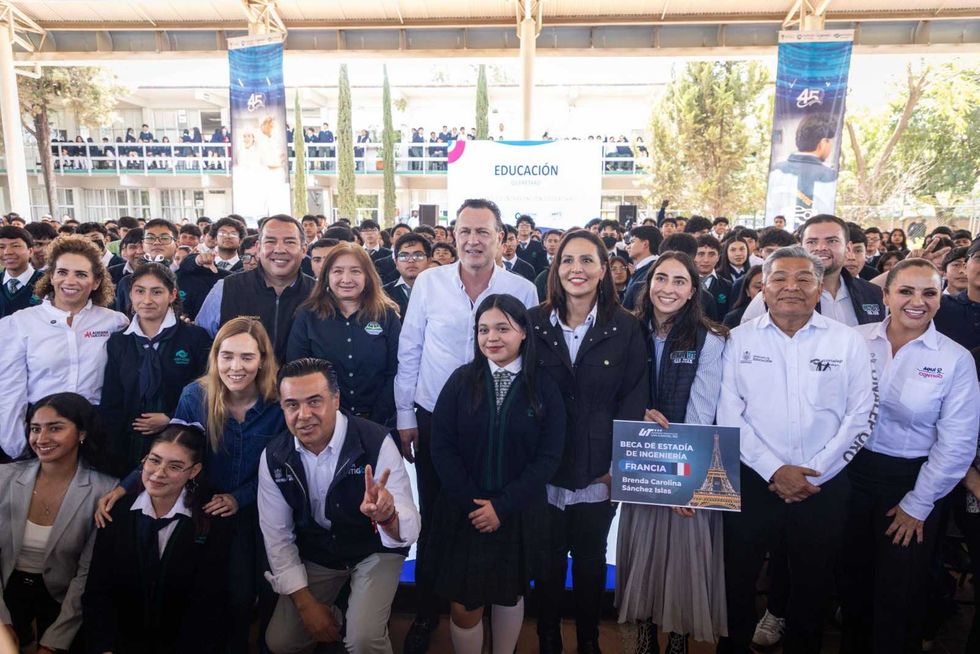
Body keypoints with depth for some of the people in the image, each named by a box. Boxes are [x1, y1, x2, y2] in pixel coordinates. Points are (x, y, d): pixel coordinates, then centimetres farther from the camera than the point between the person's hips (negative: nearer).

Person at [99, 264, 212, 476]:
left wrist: (171, 420, -12)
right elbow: (110, 405, 6)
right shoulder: (117, 342, 7)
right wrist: (112, 455, 0)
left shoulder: (195, 337, -4)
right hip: (131, 448, 3)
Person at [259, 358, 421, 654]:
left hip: (374, 552, -3)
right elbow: (277, 536, -4)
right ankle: (330, 617, 29)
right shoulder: (273, 457, -15)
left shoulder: (376, 443, -28)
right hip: (315, 556, 4)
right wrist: (305, 603, -7)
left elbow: (409, 530, -30)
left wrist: (387, 516, -54)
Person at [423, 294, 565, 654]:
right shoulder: (461, 380, -4)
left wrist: (502, 506, -14)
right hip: (464, 512, 0)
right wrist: (472, 503, -14)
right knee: (464, 606, 6)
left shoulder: (544, 388, -4)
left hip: (519, 514, 1)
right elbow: (442, 447, -7)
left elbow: (548, 457, -8)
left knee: (509, 594, 19)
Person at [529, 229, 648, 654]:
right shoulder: (534, 323, -2)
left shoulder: (625, 328, -3)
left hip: (598, 472, 0)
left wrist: (618, 462, -8)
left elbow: (633, 399, -3)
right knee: (549, 561, 13)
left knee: (590, 561, 16)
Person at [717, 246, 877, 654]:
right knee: (737, 580, 12)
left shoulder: (848, 341, 0)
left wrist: (813, 472, -9)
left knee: (812, 587, 16)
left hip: (824, 487, 1)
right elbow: (729, 415, -5)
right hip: (753, 482, 0)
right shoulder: (741, 339, -1)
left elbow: (861, 415, -2)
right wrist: (775, 470, -12)